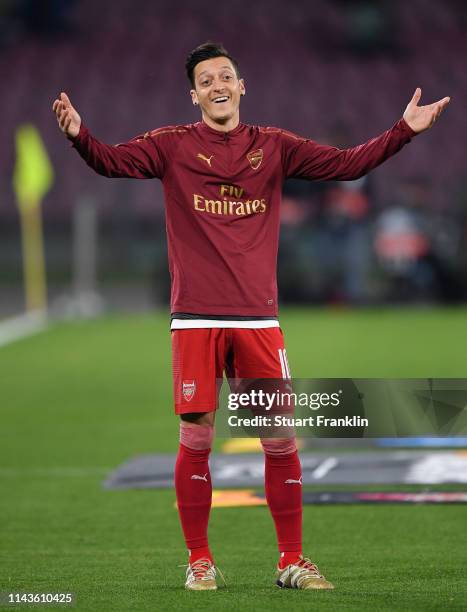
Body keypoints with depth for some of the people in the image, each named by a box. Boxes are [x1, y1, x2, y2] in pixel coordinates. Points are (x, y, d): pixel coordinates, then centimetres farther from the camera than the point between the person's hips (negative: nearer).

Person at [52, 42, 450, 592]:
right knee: (196, 437, -2)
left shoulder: (273, 147, 10)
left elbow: (347, 163, 10)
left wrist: (404, 130, 1)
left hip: (258, 317, 2)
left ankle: (292, 561, 12)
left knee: (281, 439, 1)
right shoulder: (174, 146, 4)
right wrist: (79, 136, -29)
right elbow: (112, 161, -10)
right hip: (196, 318, -2)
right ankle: (199, 561, 11)